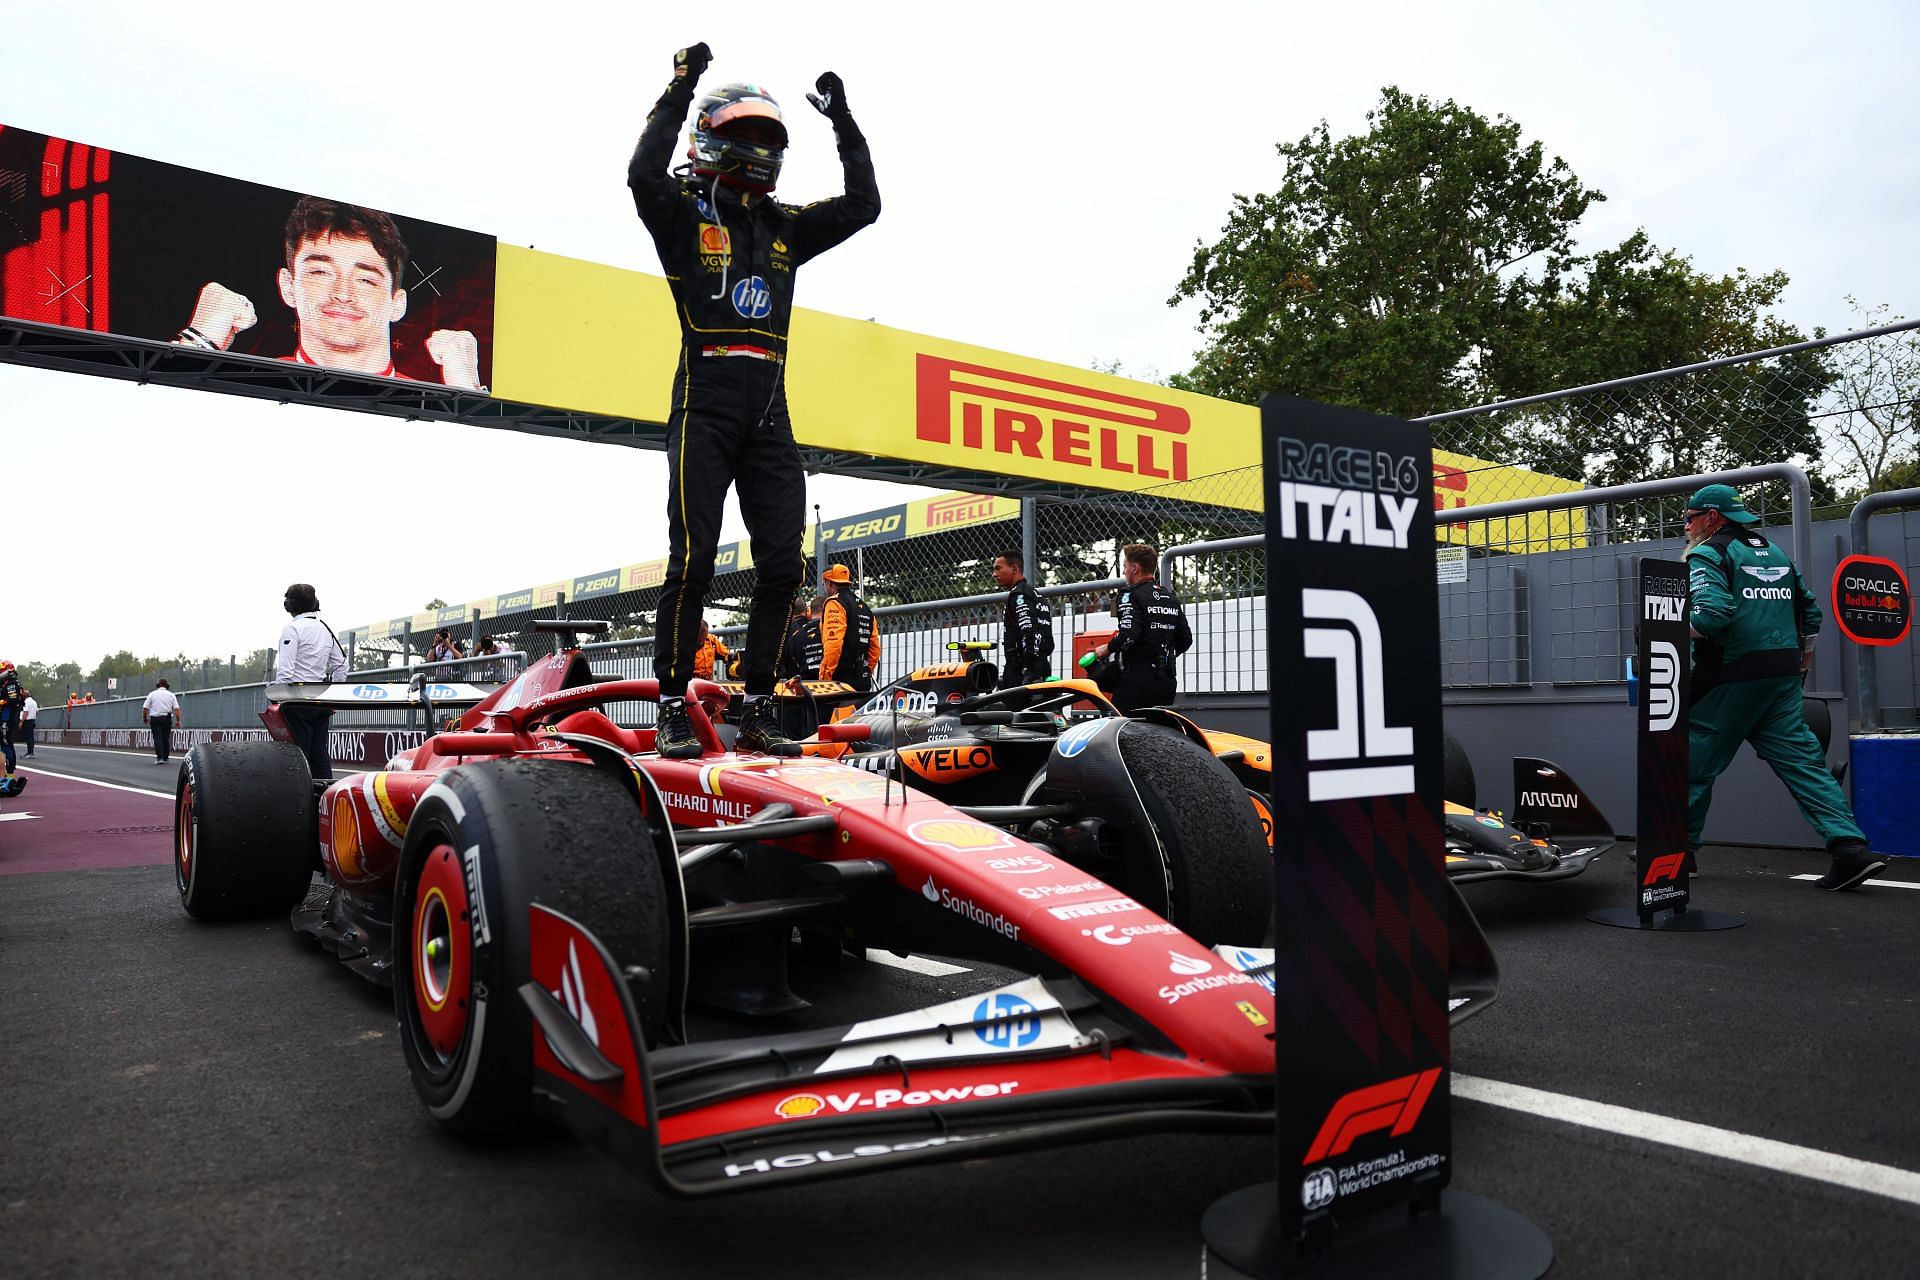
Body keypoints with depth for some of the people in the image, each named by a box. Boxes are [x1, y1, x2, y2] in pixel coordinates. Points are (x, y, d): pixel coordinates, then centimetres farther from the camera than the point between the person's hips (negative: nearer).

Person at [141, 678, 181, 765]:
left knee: (157, 738, -4)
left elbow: (145, 708, 0)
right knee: (165, 738, 10)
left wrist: (144, 718, 15)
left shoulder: (152, 694, 3)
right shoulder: (171, 695, 5)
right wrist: (178, 720, -2)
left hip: (155, 718, -1)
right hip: (167, 718, 1)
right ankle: (165, 758, 14)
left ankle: (159, 758, -15)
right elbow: (176, 709, -4)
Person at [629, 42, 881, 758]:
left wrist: (844, 123, 15)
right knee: (692, 560, -11)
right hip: (705, 408, -5)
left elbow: (863, 205, 18)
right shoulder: (684, 213, 7)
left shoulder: (786, 227, 21)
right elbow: (643, 174, -14)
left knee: (783, 564, -1)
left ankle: (758, 713, 7)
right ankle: (673, 712, -3)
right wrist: (680, 88, -11)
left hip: (770, 413, 5)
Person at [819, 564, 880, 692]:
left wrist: (825, 677, -16)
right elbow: (875, 647, 17)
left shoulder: (835, 603, -6)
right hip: (862, 680, 9)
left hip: (840, 679, -9)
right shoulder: (864, 606, 20)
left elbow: (833, 644, -18)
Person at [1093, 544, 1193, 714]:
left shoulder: (1132, 595, -8)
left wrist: (1106, 649, -6)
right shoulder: (1171, 597, 15)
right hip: (1166, 681, 7)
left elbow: (1128, 636, -22)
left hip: (1136, 681, -7)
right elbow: (1186, 639, 16)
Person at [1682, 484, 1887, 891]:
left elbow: (1711, 613, -21)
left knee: (1695, 761, 4)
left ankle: (1679, 847, 12)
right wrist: (1803, 657, 31)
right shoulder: (1776, 553, 20)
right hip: (1784, 679, 7)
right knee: (1803, 760, 3)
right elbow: (1810, 610, 22)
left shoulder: (1707, 555, -5)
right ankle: (1850, 846, -9)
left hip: (1730, 678, -7)